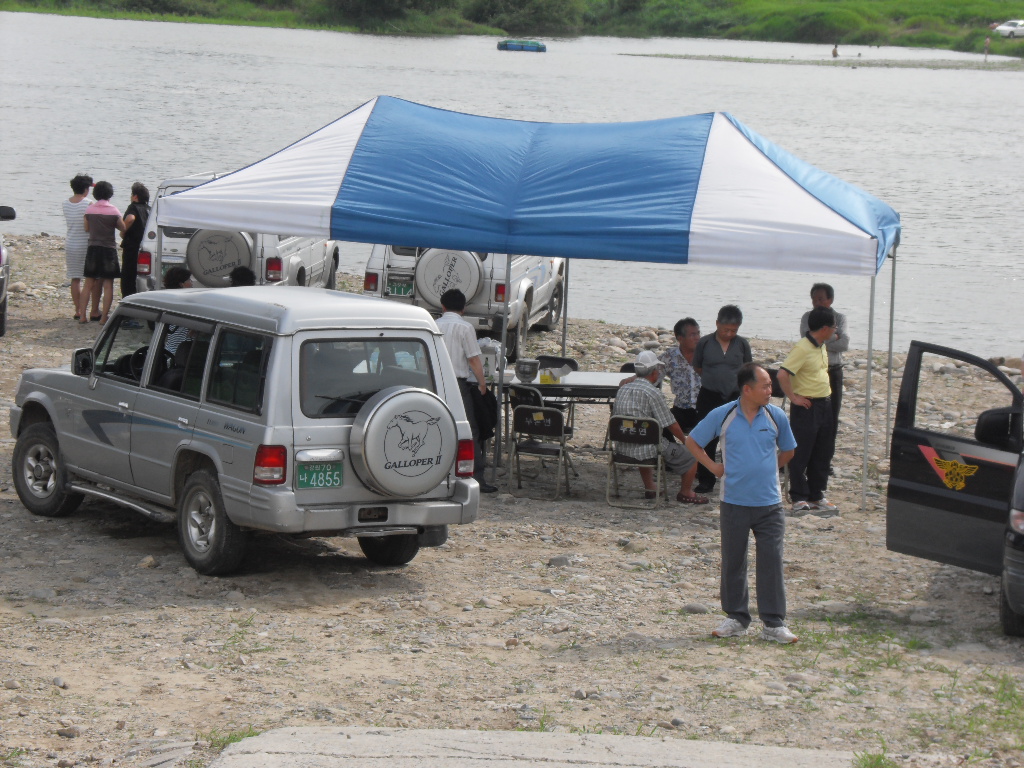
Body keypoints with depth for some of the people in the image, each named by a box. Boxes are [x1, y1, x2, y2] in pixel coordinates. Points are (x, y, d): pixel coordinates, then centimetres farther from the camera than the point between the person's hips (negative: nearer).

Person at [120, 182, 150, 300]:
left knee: (128, 278, -3)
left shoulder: (133, 207, -12)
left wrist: (123, 231, -19)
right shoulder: (148, 209, 13)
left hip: (132, 247, -8)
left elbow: (130, 219, -32)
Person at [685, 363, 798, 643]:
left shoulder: (776, 416, -1)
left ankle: (774, 624, 4)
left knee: (771, 563, -2)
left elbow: (787, 451, 17)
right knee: (733, 562, 8)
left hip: (770, 503, 0)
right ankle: (736, 618, 21)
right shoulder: (722, 416, -5)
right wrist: (713, 467, 2)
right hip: (734, 502, 0)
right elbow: (692, 441, 8)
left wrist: (767, 470, 10)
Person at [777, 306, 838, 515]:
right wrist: (794, 398, -19)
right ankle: (799, 498, 5)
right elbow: (782, 374, -27)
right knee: (801, 454, -1)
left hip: (824, 405, 9)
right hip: (806, 407, -9)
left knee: (823, 453, 13)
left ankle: (816, 496, 21)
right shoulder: (802, 348, -19)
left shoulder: (821, 347, 10)